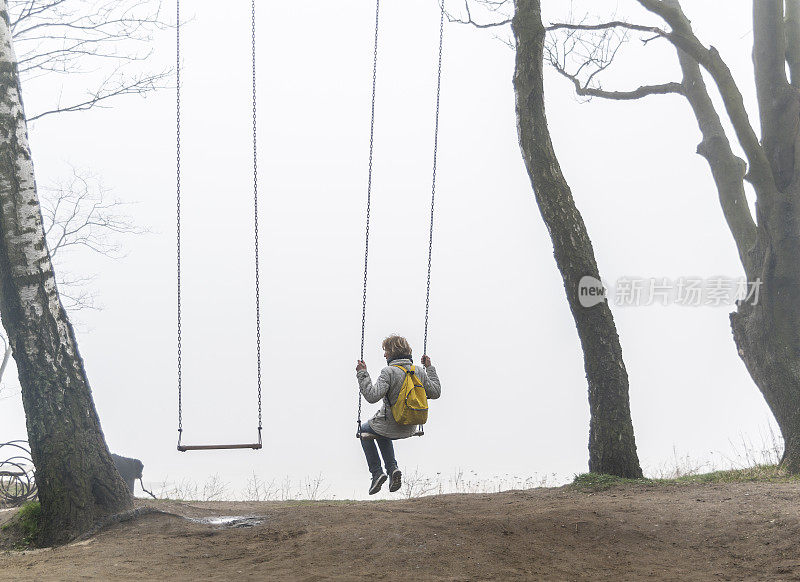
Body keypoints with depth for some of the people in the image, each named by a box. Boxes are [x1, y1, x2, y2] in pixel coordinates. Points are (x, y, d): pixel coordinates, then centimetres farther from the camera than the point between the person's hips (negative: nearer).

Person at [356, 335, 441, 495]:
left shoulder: (389, 372, -22)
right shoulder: (419, 371, -3)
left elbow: (372, 396, -30)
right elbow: (435, 393, 6)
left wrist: (362, 374, -21)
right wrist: (430, 369, 14)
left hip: (390, 426, -6)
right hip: (410, 429, 6)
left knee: (364, 430, 27)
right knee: (382, 432, 37)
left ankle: (377, 472, 17)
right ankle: (392, 468, 21)